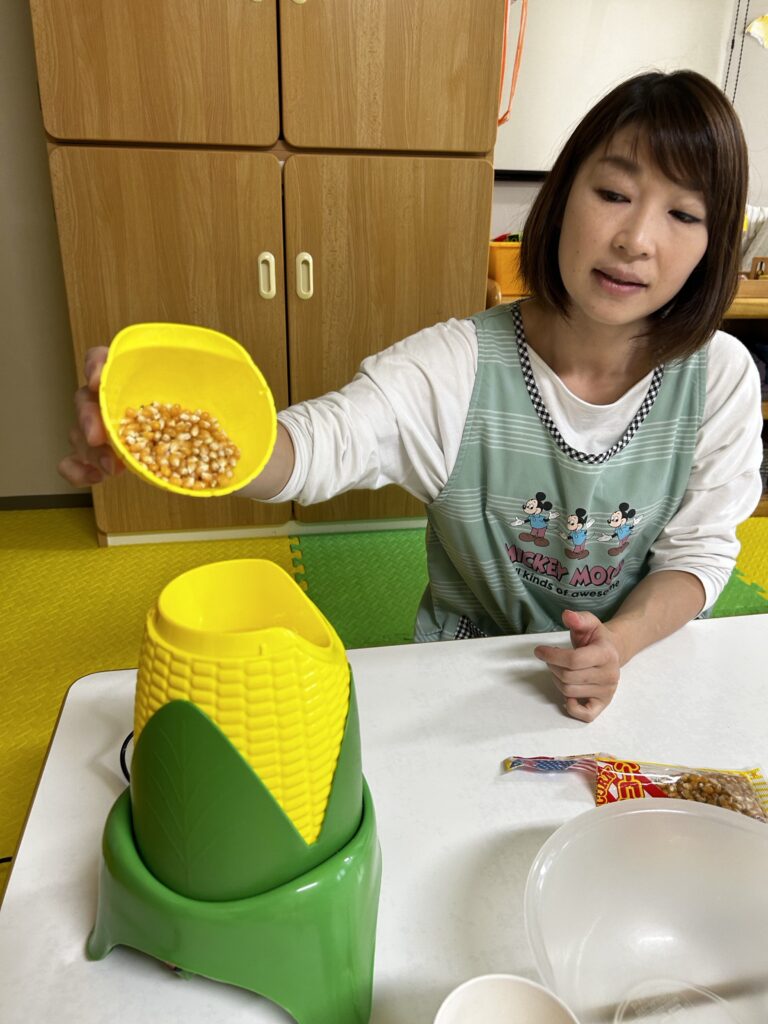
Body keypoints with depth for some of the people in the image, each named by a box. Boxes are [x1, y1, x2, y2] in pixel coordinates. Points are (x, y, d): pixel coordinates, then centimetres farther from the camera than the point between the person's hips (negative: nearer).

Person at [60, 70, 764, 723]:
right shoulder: (456, 365, -17)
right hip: (469, 664, -1)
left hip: (642, 654, 2)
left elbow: (700, 549, -4)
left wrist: (623, 640, -24)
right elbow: (321, 443, -31)